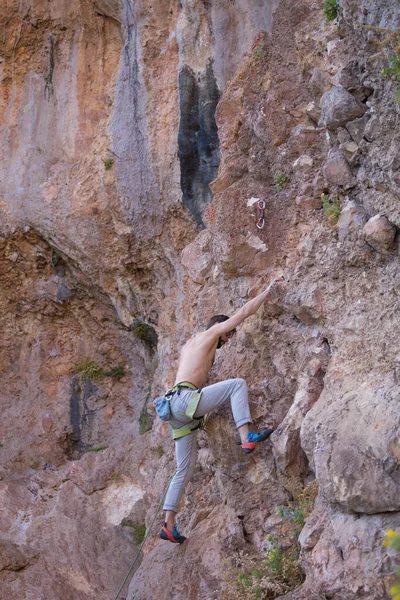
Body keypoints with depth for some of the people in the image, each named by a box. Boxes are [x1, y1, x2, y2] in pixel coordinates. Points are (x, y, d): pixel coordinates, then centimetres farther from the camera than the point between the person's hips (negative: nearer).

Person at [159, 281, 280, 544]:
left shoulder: (190, 344, 30)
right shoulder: (209, 334, 6)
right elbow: (245, 311, 6)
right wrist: (269, 290, 15)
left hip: (180, 412, 9)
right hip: (184, 398, -9)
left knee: (185, 470, 7)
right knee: (237, 383, -12)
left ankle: (169, 525, 5)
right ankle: (247, 438, -26)